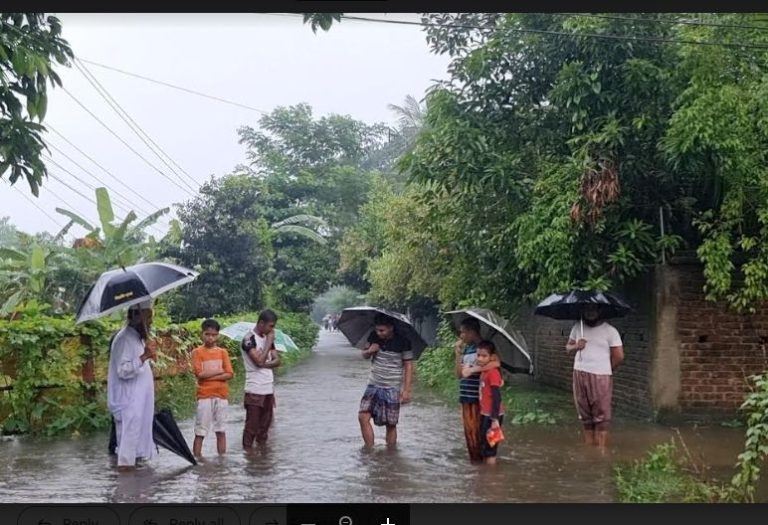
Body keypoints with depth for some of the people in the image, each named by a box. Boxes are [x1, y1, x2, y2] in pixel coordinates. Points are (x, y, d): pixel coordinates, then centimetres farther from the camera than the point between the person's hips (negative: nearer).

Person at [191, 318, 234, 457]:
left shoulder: (223, 352, 7)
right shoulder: (197, 352, -2)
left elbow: (229, 374, -3)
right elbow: (200, 374, -13)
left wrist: (209, 376, -12)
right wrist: (219, 371, -7)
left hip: (221, 395, 3)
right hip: (204, 396, -3)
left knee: (221, 430, 8)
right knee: (200, 432, -2)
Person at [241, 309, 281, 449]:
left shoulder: (268, 338, 12)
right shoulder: (249, 338, -11)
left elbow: (277, 361, 6)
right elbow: (259, 361, -21)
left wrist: (265, 364, -12)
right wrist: (269, 343, -13)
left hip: (269, 389, 7)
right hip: (255, 390, -7)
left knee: (265, 424, 12)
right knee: (252, 425, -2)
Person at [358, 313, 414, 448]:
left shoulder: (402, 342, -11)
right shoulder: (374, 337, 0)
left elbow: (408, 366, -8)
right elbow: (364, 355, 14)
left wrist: (406, 390, -14)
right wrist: (369, 351, -11)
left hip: (392, 388, -4)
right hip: (373, 385, 4)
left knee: (391, 424, 0)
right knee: (363, 416, -7)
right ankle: (369, 450, 3)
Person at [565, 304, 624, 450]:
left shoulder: (610, 331, -5)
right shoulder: (577, 327, 10)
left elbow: (619, 356, -5)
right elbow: (568, 347, 16)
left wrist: (606, 369, 3)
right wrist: (575, 346, -7)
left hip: (600, 376, -5)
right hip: (579, 374, 5)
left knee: (601, 414, -5)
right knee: (584, 412, 11)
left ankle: (602, 447, -2)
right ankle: (589, 444, 21)